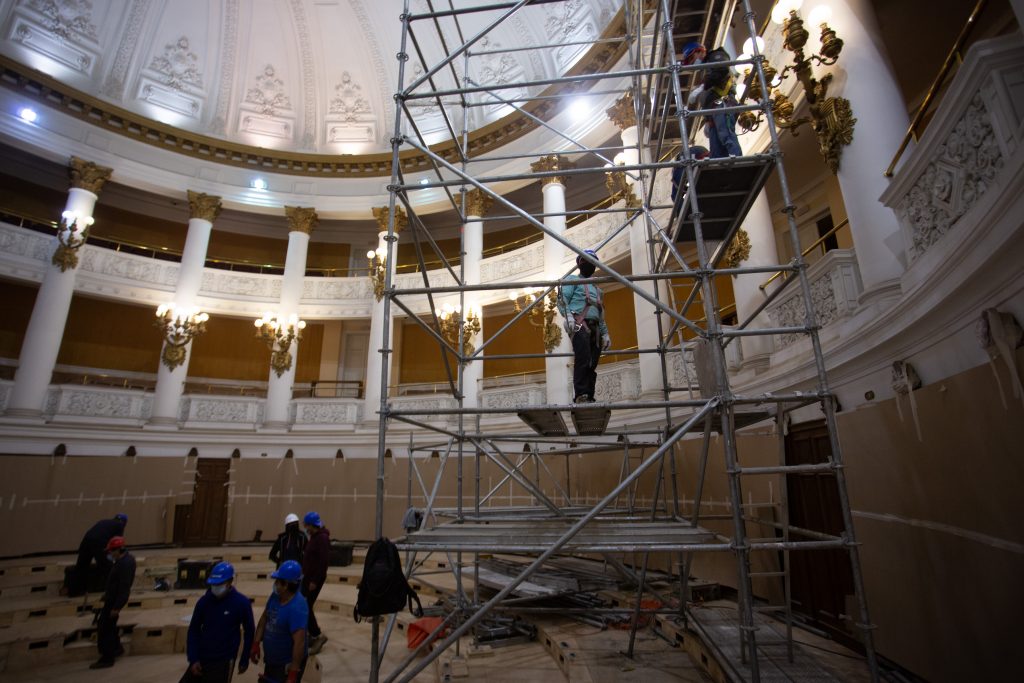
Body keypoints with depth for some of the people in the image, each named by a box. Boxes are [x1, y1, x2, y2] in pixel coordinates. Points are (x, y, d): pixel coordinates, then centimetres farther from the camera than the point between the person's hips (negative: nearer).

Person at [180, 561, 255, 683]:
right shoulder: (204, 601, -6)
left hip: (223, 662, -3)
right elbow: (193, 630, 5)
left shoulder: (241, 603, -12)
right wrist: (193, 659, -3)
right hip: (200, 659, 4)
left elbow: (249, 632, -2)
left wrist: (244, 660, 3)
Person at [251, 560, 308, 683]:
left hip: (288, 664, -8)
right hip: (271, 660, 8)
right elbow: (264, 619, 9)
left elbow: (299, 643, -33)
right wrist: (256, 644, 7)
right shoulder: (275, 596, -7)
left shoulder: (297, 608, -33)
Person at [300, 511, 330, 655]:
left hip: (315, 579, -9)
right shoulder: (314, 537, 11)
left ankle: (318, 635, 7)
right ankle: (313, 635, 25)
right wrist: (305, 574, 13)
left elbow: (324, 561, -23)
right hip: (308, 577, 9)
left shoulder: (322, 538, -19)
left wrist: (314, 581, -22)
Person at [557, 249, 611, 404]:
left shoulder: (597, 288, 32)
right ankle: (580, 396, -23)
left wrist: (605, 333, 22)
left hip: (594, 328, 7)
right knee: (583, 360, -21)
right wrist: (568, 315, -22)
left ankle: (589, 398, 0)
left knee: (592, 365, 0)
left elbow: (601, 315, 32)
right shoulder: (573, 280, 13)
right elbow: (562, 300, -3)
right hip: (579, 325, -7)